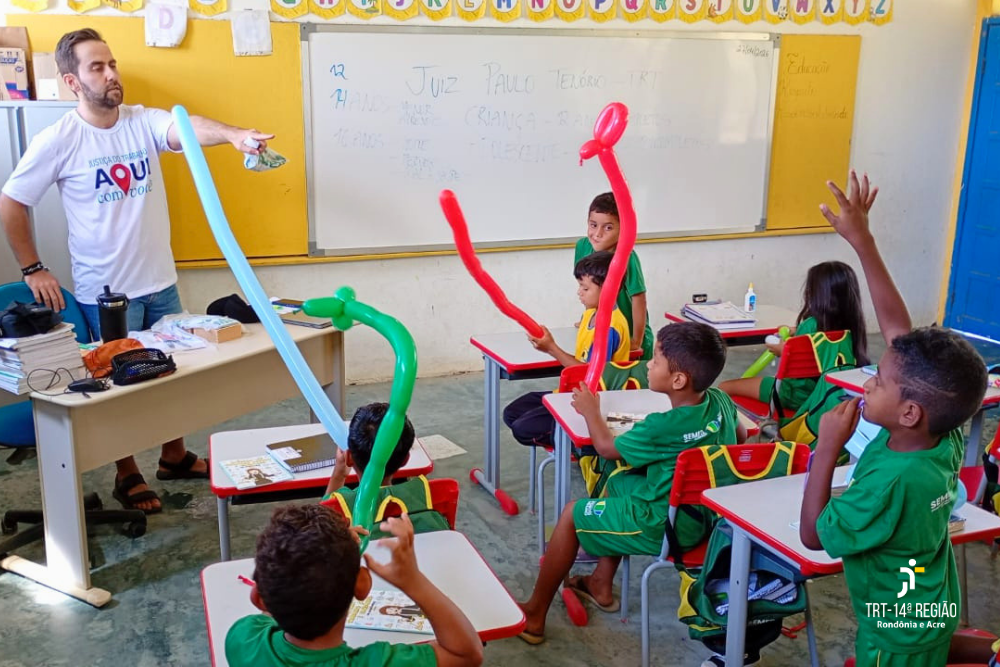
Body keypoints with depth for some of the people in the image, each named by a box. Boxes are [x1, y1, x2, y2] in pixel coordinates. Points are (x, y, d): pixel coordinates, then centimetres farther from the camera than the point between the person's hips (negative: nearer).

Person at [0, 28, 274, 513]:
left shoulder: (144, 121, -4)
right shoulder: (57, 141, -12)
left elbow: (189, 127, -25)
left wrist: (232, 134, -46)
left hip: (161, 282, 4)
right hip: (105, 291, -4)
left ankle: (174, 457, 36)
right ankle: (127, 475, 27)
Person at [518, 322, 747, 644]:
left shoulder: (663, 427, -28)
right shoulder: (720, 401, -8)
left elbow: (606, 446, -8)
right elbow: (741, 435, 17)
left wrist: (591, 410, 8)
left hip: (666, 527, -8)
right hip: (704, 511, 8)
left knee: (572, 514, 6)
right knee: (617, 483, 27)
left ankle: (534, 614, 18)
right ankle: (601, 585, 33)